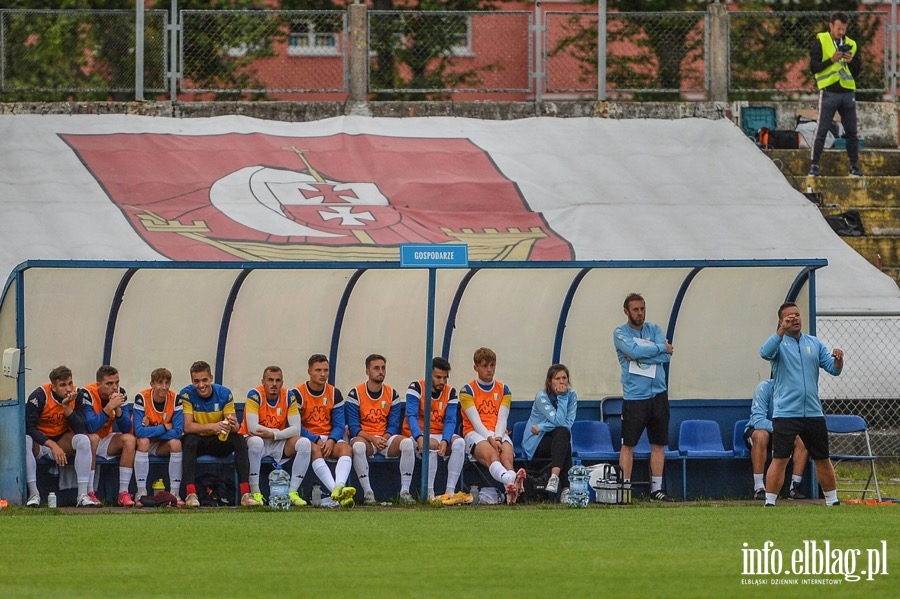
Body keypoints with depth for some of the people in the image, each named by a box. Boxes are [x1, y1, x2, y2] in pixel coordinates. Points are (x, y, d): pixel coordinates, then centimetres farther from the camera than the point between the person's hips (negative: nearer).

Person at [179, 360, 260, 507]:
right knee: (189, 440, -35)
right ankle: (191, 494, -40)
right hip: (197, 441, -2)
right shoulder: (186, 394, -15)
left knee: (239, 440, -25)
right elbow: (188, 426, -25)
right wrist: (213, 426, -40)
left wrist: (234, 426, -37)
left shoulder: (224, 394, -9)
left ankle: (246, 494, -30)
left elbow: (235, 427, -11)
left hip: (219, 441, 2)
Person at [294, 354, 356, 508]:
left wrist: (331, 441, -14)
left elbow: (339, 425, 7)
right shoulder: (298, 394, -1)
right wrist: (316, 440, -18)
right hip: (308, 439, -4)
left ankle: (339, 487, -53)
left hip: (329, 439, 4)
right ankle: (336, 491, -56)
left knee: (346, 448, -29)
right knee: (315, 450, -38)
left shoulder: (334, 394, 11)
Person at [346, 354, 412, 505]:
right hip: (364, 437, -3)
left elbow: (393, 425, 5)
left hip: (386, 438, 3)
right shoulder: (355, 394, -1)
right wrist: (372, 439, -22)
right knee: (358, 446, -38)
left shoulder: (392, 394, 9)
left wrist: (384, 438, -16)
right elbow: (354, 428, -7)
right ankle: (367, 492, -32)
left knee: (407, 442, -28)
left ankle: (404, 491, -22)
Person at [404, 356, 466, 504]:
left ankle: (450, 492, -28)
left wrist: (445, 441, -24)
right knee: (432, 444, -35)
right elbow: (411, 416, -16)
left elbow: (450, 420, -4)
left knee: (459, 442, -25)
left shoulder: (451, 392, 5)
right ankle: (429, 494, -35)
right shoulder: (416, 388, -6)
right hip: (417, 435, -4)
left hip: (440, 435, 4)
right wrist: (419, 437, -34)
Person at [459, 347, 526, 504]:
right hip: (475, 434, -4)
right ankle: (511, 480, -71)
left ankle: (511, 487, -65)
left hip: (498, 434, 4)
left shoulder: (503, 390, 18)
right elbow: (475, 421, -4)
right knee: (490, 453, -39)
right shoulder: (468, 390, 7)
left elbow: (502, 419, 8)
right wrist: (490, 439, -19)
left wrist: (498, 438, -13)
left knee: (506, 454, -34)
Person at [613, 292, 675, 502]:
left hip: (658, 395, 4)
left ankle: (656, 489, 11)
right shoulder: (620, 333, 1)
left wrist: (640, 356, -12)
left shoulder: (654, 329, 11)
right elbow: (635, 351, -18)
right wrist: (661, 348, -8)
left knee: (659, 444, 6)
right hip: (634, 397, -4)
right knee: (628, 444, -5)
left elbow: (666, 356, -4)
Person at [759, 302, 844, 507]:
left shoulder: (814, 344, 12)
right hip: (785, 413, -4)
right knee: (779, 459, -12)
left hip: (813, 413, 4)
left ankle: (832, 501, 24)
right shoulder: (779, 343, -1)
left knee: (822, 459, 12)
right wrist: (782, 330, -34)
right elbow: (765, 353, -24)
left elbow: (833, 369, 8)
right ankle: (769, 502, -10)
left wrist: (838, 360, -15)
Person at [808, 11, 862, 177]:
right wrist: (831, 60, -17)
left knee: (852, 132, 5)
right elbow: (814, 67, -5)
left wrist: (851, 62, -8)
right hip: (829, 93, -4)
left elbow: (857, 72, 12)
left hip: (848, 93, 4)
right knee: (822, 131, -5)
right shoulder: (820, 42, 1)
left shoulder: (851, 45, 13)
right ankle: (814, 165, -1)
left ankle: (854, 166, 11)